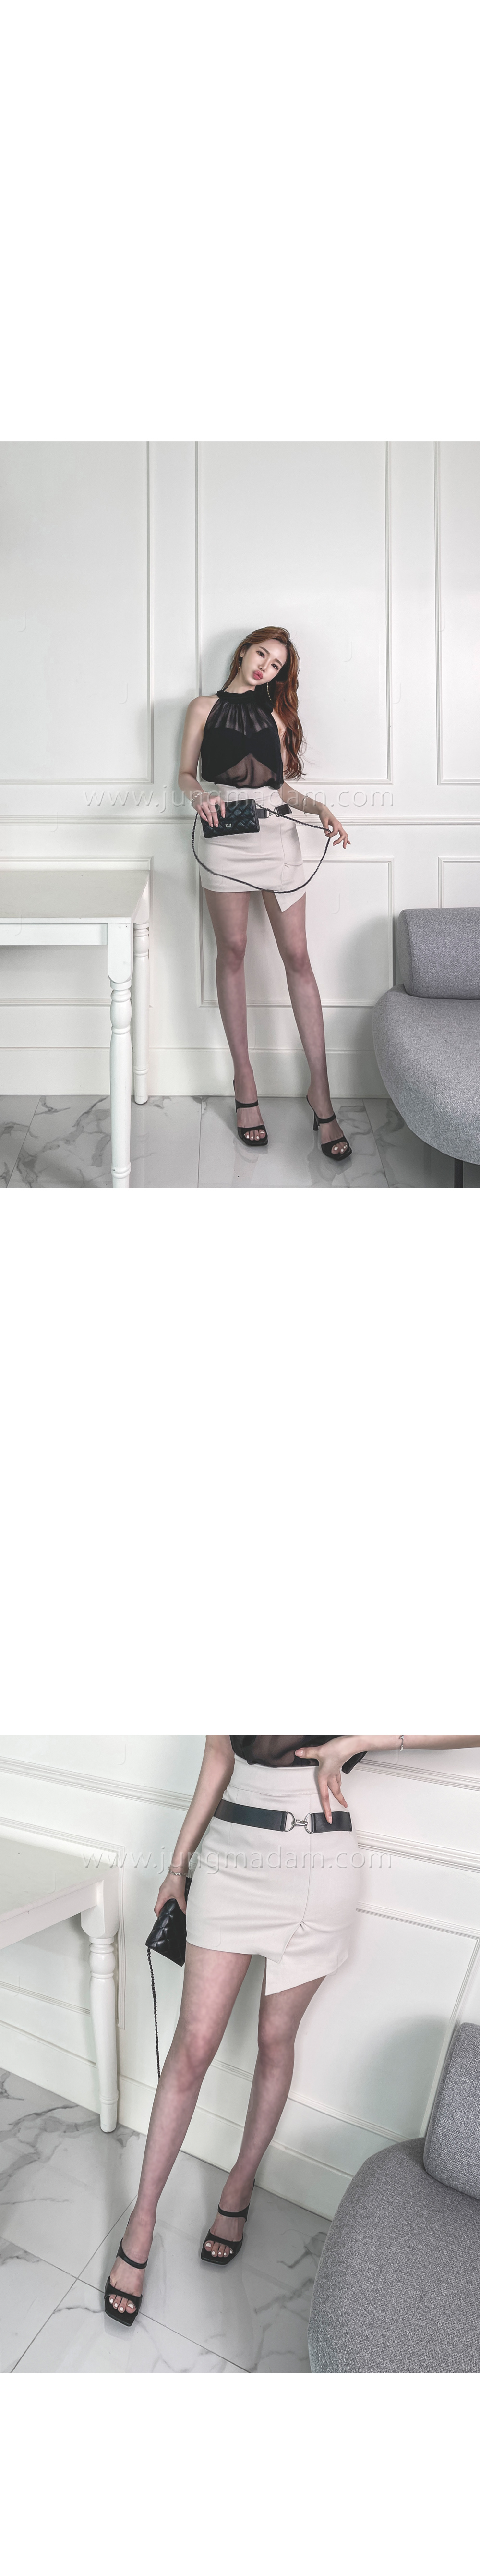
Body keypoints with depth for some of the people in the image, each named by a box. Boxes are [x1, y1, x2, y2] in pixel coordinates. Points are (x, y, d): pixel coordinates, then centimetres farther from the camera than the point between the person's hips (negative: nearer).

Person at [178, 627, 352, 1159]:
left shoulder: (276, 714, 19)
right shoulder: (205, 708, 11)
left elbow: (282, 784, 20)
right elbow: (186, 774, 9)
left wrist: (318, 807, 2)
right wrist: (200, 794, -14)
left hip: (277, 833, 2)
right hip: (226, 834, -2)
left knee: (297, 956, -4)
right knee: (232, 951, -1)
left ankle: (320, 1090, -4)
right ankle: (244, 1081, 9)